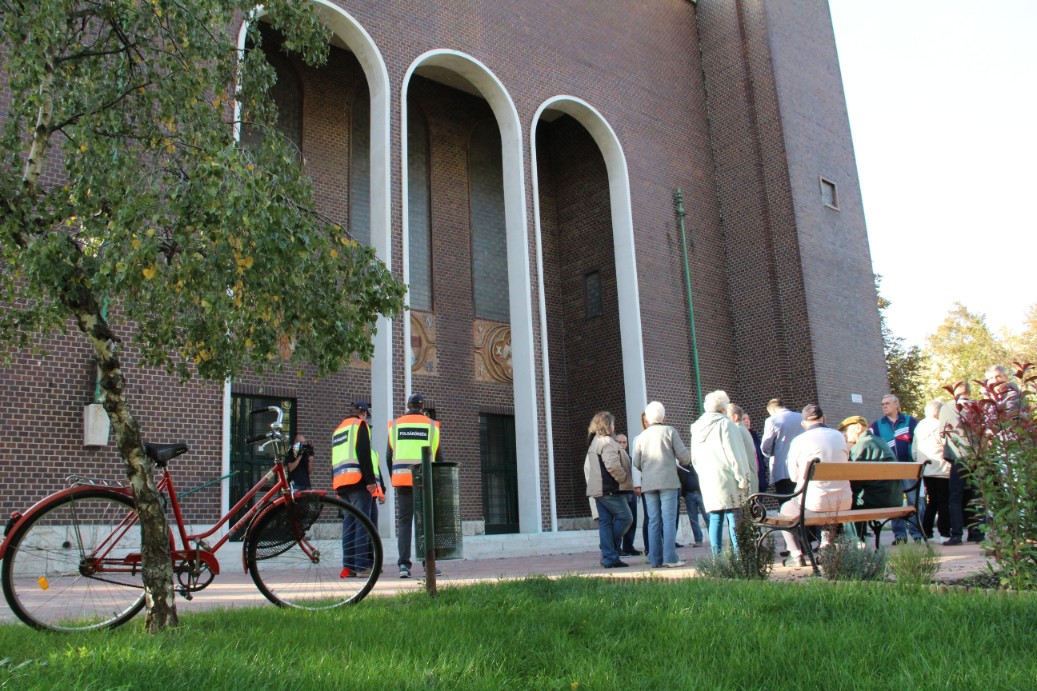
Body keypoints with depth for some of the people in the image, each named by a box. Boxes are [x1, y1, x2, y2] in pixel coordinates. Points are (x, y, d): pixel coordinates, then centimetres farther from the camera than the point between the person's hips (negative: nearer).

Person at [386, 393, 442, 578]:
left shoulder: (395, 425, 9)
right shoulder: (432, 426, 5)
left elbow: (389, 456, 8)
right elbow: (438, 457, 5)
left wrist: (394, 479, 16)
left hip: (402, 479, 1)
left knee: (404, 522, 3)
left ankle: (404, 564, -4)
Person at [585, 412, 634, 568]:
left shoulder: (594, 443, 19)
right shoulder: (607, 442, -14)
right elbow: (613, 465, -25)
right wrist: (624, 479, -11)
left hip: (599, 489, 10)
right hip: (610, 489, -10)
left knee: (605, 522, 6)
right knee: (625, 518, -3)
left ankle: (609, 557, 5)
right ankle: (611, 555, -1)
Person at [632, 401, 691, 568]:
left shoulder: (641, 437, 8)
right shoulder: (670, 431, 0)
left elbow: (636, 463, 6)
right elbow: (684, 456, -3)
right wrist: (681, 463, 19)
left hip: (648, 483, 3)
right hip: (668, 481, -3)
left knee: (653, 521, 6)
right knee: (669, 519, -4)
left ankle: (655, 559, 6)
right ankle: (670, 558, -8)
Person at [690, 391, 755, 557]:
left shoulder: (697, 428, 16)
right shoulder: (725, 424, -5)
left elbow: (694, 459, 20)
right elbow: (734, 454, -11)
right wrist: (742, 478, -9)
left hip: (707, 481, 6)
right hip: (726, 479, -6)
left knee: (715, 518, 6)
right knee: (734, 517, -6)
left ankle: (717, 556, 4)